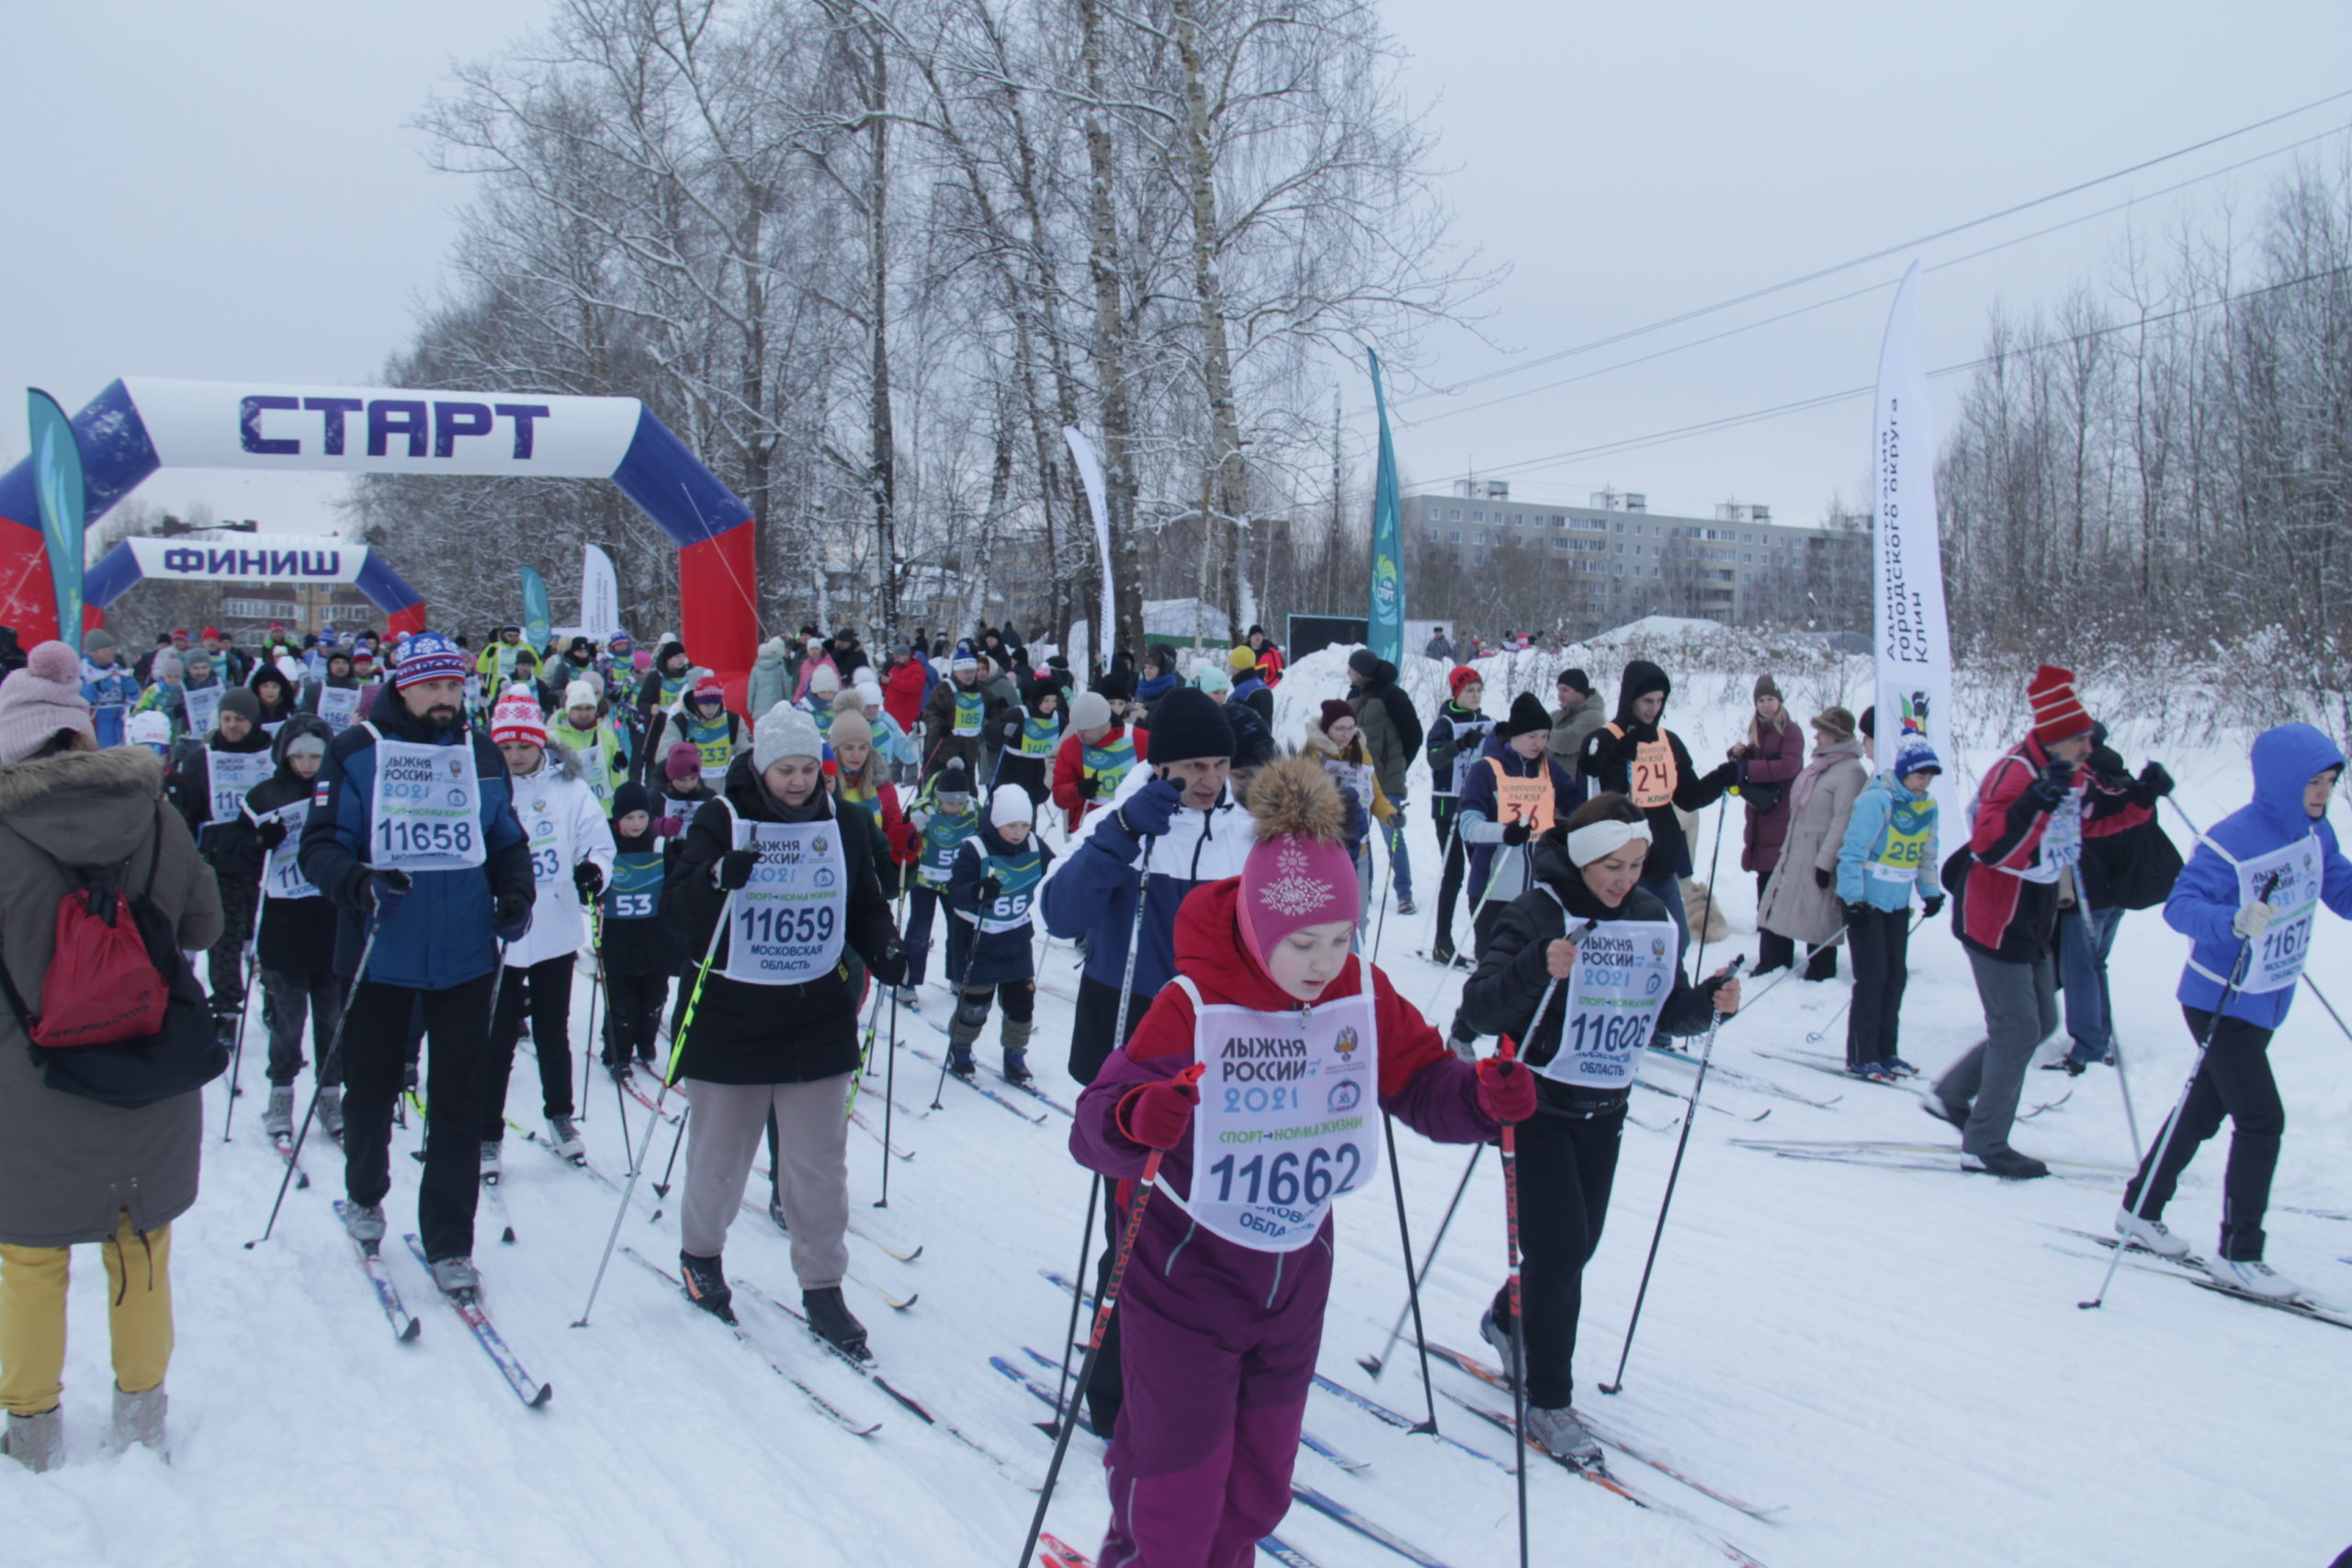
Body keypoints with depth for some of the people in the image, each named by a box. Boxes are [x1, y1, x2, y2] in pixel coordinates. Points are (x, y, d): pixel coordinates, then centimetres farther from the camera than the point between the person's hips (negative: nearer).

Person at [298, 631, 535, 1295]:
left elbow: (508, 841, 16)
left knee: (458, 1102, 3)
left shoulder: (482, 755, 8)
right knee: (370, 1088, 14)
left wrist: (515, 893, -3)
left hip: (465, 958, 2)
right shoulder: (356, 753, -2)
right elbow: (320, 845, -6)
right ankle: (365, 1195, 42)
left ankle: (450, 1242, 12)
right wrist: (354, 881, -26)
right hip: (379, 957, -1)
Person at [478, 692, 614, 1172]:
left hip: (556, 933, 2)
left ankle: (559, 1115, 34)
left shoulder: (570, 788, -1)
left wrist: (595, 870, -20)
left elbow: (599, 843, 1)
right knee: (497, 1039, 4)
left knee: (554, 1034, 18)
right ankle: (488, 1133, 16)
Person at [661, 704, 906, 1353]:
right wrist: (716, 878, -35)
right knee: (720, 1153, 13)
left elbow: (864, 905, 11)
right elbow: (679, 906, -15)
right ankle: (700, 1254, 38)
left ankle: (822, 1288, 17)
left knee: (819, 1163, 6)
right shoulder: (721, 820, -6)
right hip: (730, 1019, -2)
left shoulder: (839, 824, 4)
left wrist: (883, 952, -7)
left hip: (818, 1024, 2)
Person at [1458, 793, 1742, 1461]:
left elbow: (1665, 1012, 9)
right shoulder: (1537, 914, -16)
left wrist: (1711, 1003, -11)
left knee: (1578, 1245, 16)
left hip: (1604, 1111, 6)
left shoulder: (1653, 920, 2)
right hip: (1536, 1105, -6)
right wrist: (1538, 969, -40)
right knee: (1559, 1247, -8)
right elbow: (1480, 1008, -23)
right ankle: (1548, 1401, 8)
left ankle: (1508, 1318, 45)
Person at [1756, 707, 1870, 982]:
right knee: (1777, 910, 13)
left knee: (1819, 919, -2)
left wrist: (1825, 862, -23)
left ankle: (1820, 974, 10)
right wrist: (1787, 847, 20)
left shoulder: (1850, 771, -16)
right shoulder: (1819, 765, 13)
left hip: (1819, 859, -9)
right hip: (1795, 854, 9)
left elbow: (1843, 822, -21)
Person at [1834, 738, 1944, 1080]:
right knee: (1872, 977, -7)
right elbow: (1852, 852, -19)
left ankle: (1885, 1051, 19)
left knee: (1896, 975, 8)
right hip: (1865, 901, -7)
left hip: (1898, 903, 7)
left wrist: (1932, 892, 10)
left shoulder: (1927, 807, 5)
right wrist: (1853, 898, -22)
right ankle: (1861, 1057, 0)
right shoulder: (1876, 800, -18)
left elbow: (1926, 855, 17)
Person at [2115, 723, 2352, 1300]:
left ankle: (2141, 1210, 32)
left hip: (2266, 1003, 8)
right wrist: (2234, 922, -43)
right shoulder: (2231, 842, -22)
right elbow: (2180, 906, -25)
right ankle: (2238, 1254, 3)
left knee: (2205, 1109, 17)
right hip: (2220, 1001, -8)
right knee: (2262, 1119, -9)